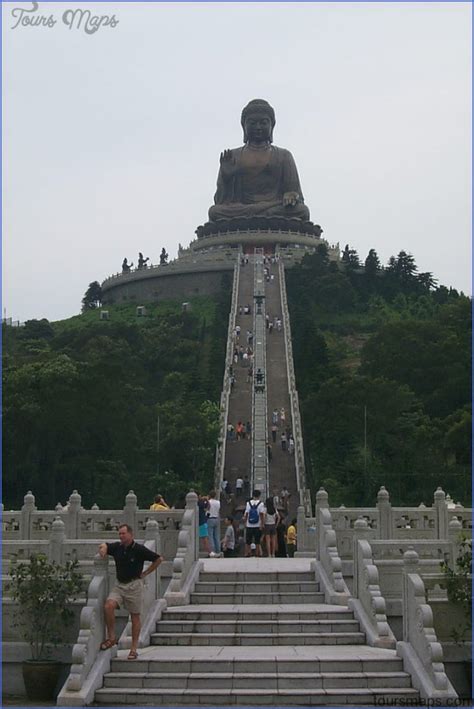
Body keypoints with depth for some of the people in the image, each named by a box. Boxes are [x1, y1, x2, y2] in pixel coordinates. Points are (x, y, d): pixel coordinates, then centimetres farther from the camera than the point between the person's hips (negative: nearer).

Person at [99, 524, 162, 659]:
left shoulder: (139, 549, -10)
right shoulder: (116, 547, 2)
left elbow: (158, 559, -4)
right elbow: (104, 545, 22)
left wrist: (145, 573, -1)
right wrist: (103, 548, -3)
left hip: (134, 585, -4)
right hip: (119, 585, 4)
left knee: (135, 617, 3)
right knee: (108, 606, -21)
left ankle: (133, 649, 13)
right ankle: (111, 637, -5)